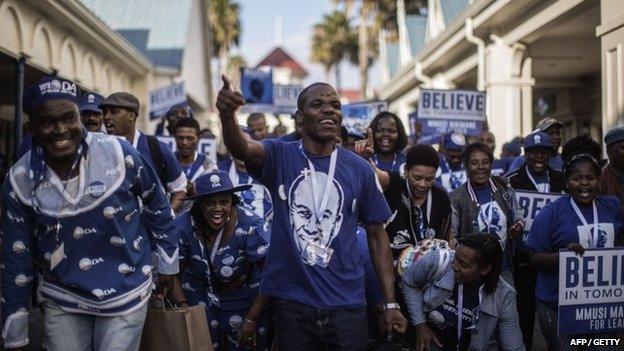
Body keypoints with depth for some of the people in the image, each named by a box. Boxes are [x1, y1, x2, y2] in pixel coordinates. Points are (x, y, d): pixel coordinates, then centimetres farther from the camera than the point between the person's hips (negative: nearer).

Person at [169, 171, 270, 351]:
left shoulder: (250, 226, -26)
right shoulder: (183, 227, -19)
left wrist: (251, 320, -23)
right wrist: (182, 305, -25)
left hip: (242, 295, -1)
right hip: (199, 295, 1)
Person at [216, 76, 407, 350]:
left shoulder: (359, 169, 2)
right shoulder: (280, 156, -2)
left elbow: (376, 235, 7)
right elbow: (242, 149, -24)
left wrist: (390, 302, 3)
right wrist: (227, 115, -46)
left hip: (347, 304, 1)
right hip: (291, 302, -1)